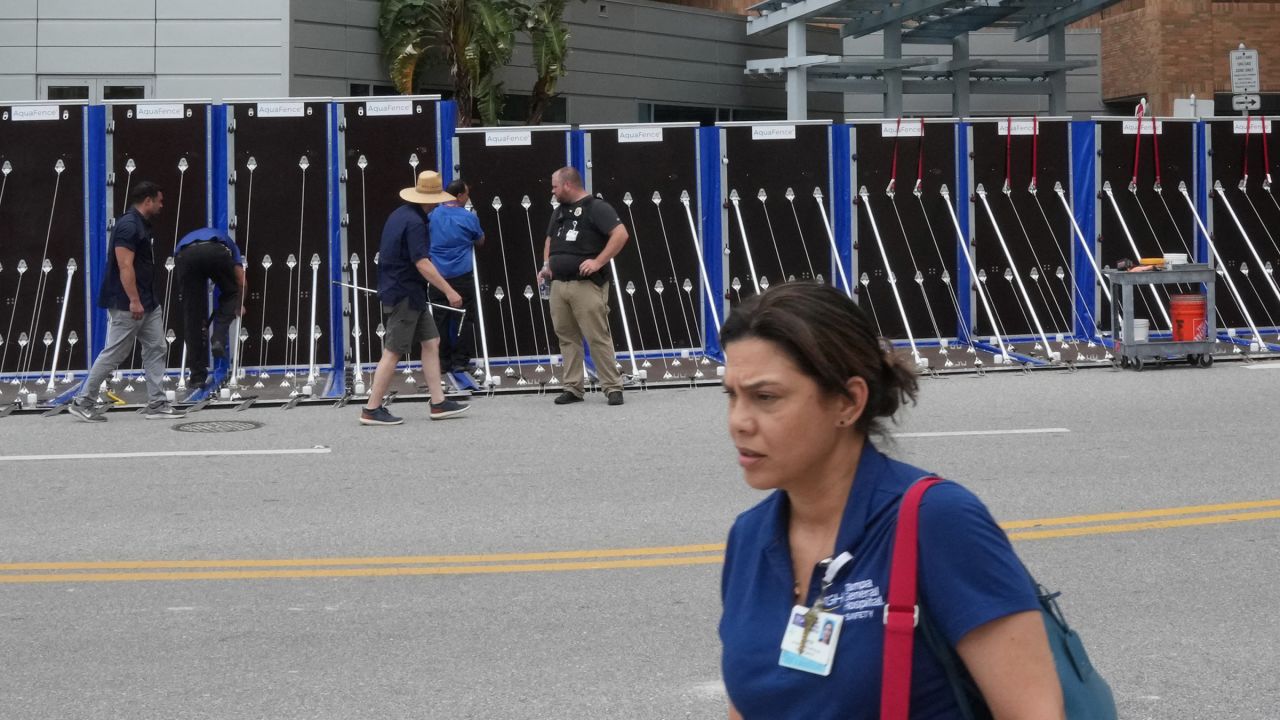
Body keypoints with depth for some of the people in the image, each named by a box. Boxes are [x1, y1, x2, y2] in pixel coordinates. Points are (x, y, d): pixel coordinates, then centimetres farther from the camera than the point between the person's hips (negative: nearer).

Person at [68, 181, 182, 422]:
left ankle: (157, 404, 9)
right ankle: (83, 402, 5)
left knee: (156, 350, 8)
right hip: (127, 306, -10)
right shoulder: (128, 226, -17)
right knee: (113, 354, -4)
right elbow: (125, 267, -23)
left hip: (148, 303, 10)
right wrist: (134, 301, -25)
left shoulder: (142, 225, 14)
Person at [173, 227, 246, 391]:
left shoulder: (186, 239, 47)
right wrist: (240, 306, 56)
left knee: (192, 317, 10)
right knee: (230, 293, 28)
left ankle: (197, 376, 11)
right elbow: (241, 281, 38)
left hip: (186, 255, 1)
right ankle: (218, 339, 6)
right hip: (216, 253, -1)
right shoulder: (225, 241, 44)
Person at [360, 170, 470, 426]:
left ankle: (438, 403, 10)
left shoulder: (399, 214, 12)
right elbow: (422, 263, -25)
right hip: (404, 295, -10)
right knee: (393, 352, -5)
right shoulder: (414, 223, -18)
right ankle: (372, 410, -1)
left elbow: (386, 253, 23)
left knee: (431, 342, 10)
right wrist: (449, 291, -24)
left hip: (406, 292, 10)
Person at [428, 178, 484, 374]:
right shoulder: (469, 217, -5)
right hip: (462, 277, -3)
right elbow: (480, 241, 11)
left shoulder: (432, 215, 3)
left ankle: (442, 361, 12)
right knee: (464, 319, 4)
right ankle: (460, 361, 4)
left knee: (440, 319, 8)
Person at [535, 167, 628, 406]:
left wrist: (598, 262, -19)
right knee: (566, 337, 6)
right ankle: (572, 387, 11)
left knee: (598, 337, -9)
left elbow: (621, 234, -15)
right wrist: (546, 265, 16)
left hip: (586, 285, -8)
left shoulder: (596, 208, -6)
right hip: (558, 284, 8)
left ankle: (613, 387, -5)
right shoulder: (559, 212, 20)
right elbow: (549, 240, 34)